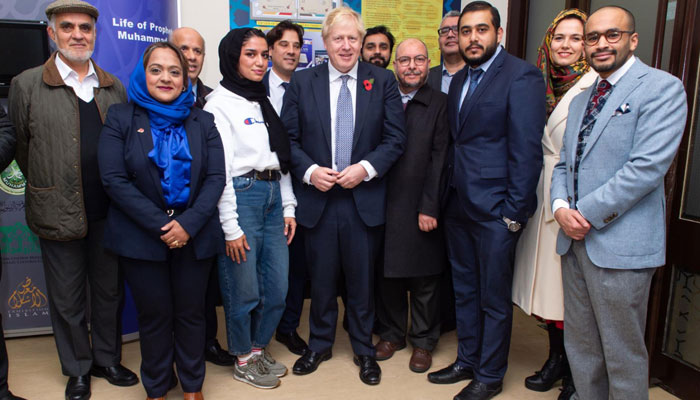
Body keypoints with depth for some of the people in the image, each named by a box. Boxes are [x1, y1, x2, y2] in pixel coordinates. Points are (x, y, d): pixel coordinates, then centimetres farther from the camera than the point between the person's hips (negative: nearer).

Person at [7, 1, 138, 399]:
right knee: (68, 299, 11)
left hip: (109, 212, 2)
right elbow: (20, 147, 4)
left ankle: (107, 359, 35)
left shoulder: (115, 87, 6)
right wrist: (50, 189, 6)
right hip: (59, 214, -2)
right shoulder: (26, 85, -2)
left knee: (110, 291, 15)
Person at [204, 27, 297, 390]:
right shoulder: (219, 102, -5)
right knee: (244, 289, 4)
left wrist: (289, 207, 10)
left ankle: (260, 348, 32)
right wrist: (230, 227, -13)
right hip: (241, 197, -6)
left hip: (273, 197, 7)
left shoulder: (265, 101, 15)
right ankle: (243, 360, 26)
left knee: (277, 287, 10)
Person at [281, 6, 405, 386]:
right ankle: (319, 344, 34)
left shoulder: (383, 81, 2)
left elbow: (395, 137, -1)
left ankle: (363, 349, 31)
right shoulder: (302, 81, 4)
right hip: (317, 197, 1)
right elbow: (288, 138, 2)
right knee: (321, 278, 13)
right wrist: (309, 170, -13)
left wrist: (365, 168, -14)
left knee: (362, 279, 11)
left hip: (364, 198, 0)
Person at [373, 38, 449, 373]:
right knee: (387, 273, 12)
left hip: (421, 207, -2)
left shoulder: (439, 104, 0)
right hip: (385, 204, 2)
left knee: (424, 277, 9)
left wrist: (429, 207, -11)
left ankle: (423, 340, 27)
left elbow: (439, 159, -6)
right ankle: (392, 333, 33)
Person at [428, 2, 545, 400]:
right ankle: (467, 361, 36)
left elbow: (527, 150, -15)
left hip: (495, 210, -7)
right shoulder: (459, 80, 13)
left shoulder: (522, 76, -11)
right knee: (465, 291, 18)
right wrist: (446, 196, 8)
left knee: (494, 299, 7)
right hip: (459, 206, 7)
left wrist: (514, 212, -17)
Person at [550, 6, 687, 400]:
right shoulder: (581, 100, 18)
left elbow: (648, 166, -17)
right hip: (575, 239, 7)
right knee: (580, 346, 17)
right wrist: (561, 206, -3)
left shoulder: (661, 88, -6)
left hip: (620, 244, -7)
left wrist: (588, 214, -15)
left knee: (623, 354, 6)